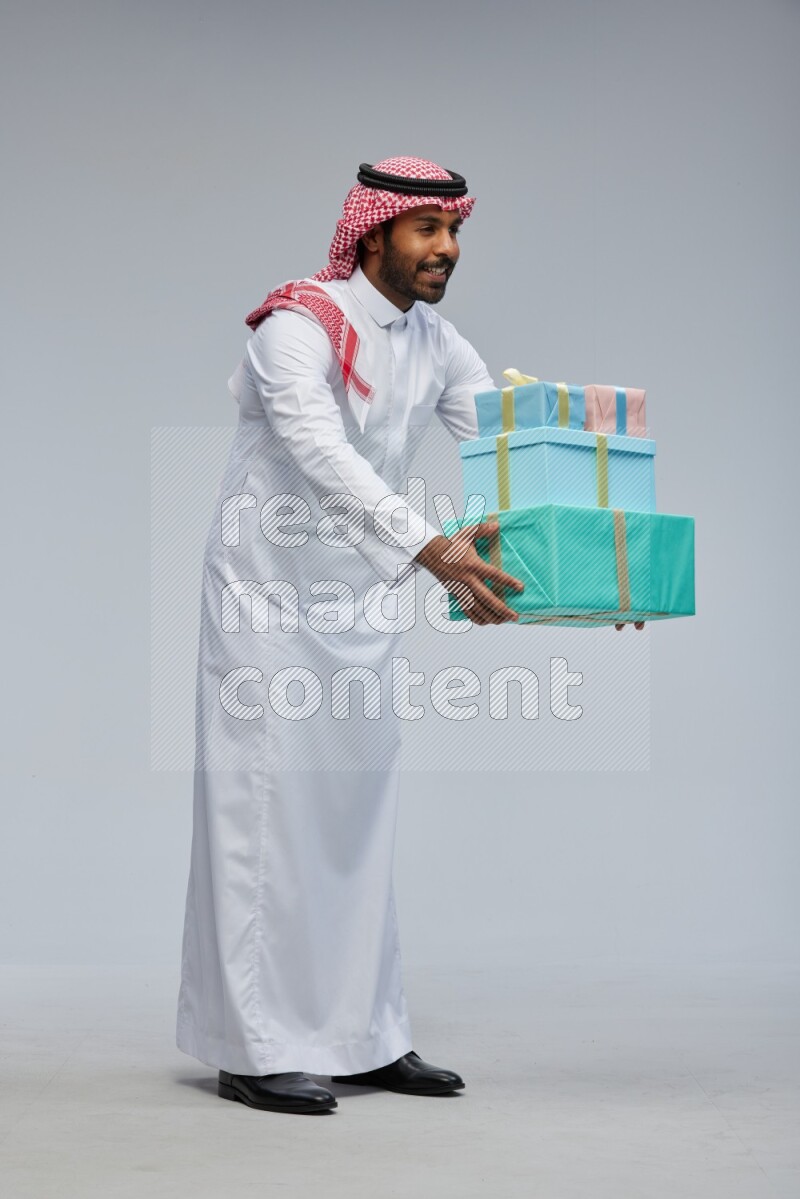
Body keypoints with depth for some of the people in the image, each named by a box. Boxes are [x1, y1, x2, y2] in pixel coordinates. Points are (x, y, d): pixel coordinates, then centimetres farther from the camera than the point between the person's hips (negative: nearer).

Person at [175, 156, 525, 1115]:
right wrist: (431, 550, -43)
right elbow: (325, 455, -31)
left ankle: (363, 1039, 17)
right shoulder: (298, 327, -16)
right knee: (266, 808, -5)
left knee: (358, 813, 9)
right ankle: (255, 1049, 2)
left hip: (364, 600, 7)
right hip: (271, 594, -7)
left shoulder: (437, 346, 5)